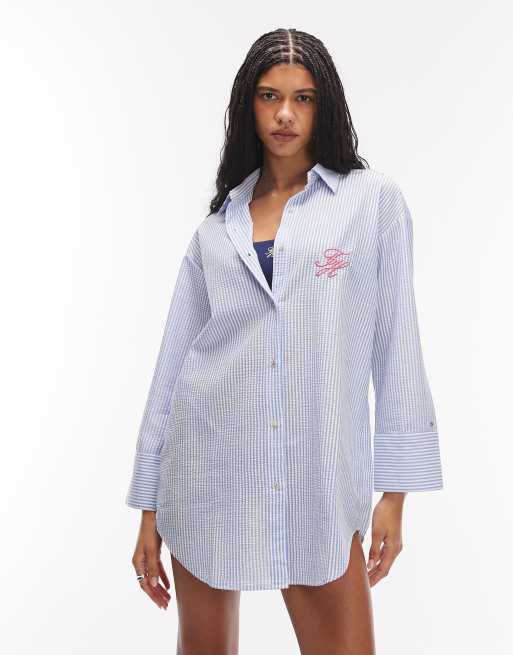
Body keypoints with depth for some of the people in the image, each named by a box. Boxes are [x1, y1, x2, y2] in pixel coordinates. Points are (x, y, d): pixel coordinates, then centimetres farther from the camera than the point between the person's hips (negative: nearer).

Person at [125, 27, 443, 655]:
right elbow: (175, 358, 7)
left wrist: (395, 490, -3)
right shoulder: (218, 224, 7)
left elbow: (395, 343, 1)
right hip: (210, 465, 2)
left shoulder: (374, 199, 1)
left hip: (318, 475, -2)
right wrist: (150, 509, 6)